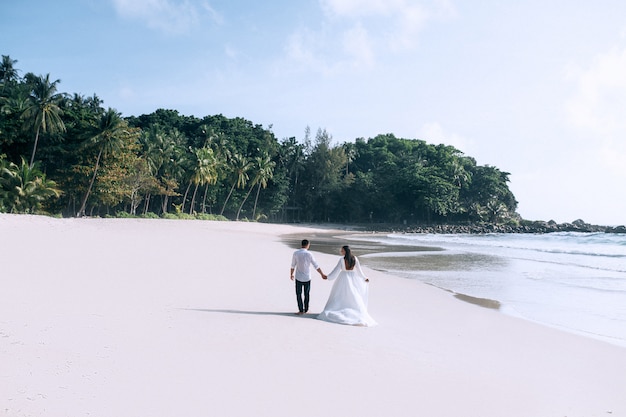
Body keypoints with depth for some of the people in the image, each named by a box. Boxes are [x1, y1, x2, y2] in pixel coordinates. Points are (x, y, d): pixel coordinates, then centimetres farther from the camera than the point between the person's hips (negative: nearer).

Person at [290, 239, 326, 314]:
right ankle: (306, 309, 21)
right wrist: (322, 274, 3)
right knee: (306, 294, 15)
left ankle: (301, 310, 3)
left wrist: (292, 274, 16)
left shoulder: (296, 253, -8)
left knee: (298, 294, 8)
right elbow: (316, 266, -6)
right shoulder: (309, 254, -9)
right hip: (307, 278, 1)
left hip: (298, 277, -1)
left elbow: (293, 266, 1)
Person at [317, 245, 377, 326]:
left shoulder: (342, 259, -12)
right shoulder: (355, 258, -2)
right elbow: (359, 270, 4)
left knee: (339, 297, 5)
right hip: (353, 279, 3)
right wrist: (364, 278, 17)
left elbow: (337, 270, -11)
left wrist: (328, 277, -2)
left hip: (343, 278, -3)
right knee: (354, 297, 9)